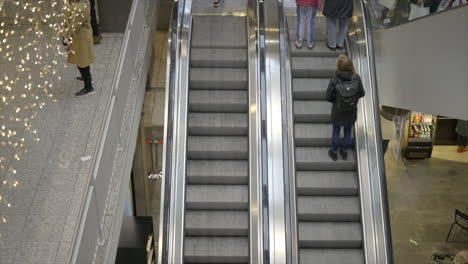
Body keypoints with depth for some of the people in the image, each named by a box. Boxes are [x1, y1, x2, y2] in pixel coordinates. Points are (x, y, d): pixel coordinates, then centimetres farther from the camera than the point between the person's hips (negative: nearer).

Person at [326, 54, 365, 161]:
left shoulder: (334, 80, -28)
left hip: (338, 111, -2)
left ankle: (334, 153, 41)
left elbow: (328, 97, -18)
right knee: (348, 132, 23)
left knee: (336, 132, 21)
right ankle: (345, 153, 43)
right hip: (351, 112, 2)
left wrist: (336, 100, 2)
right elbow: (361, 93, -10)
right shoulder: (356, 78, -23)